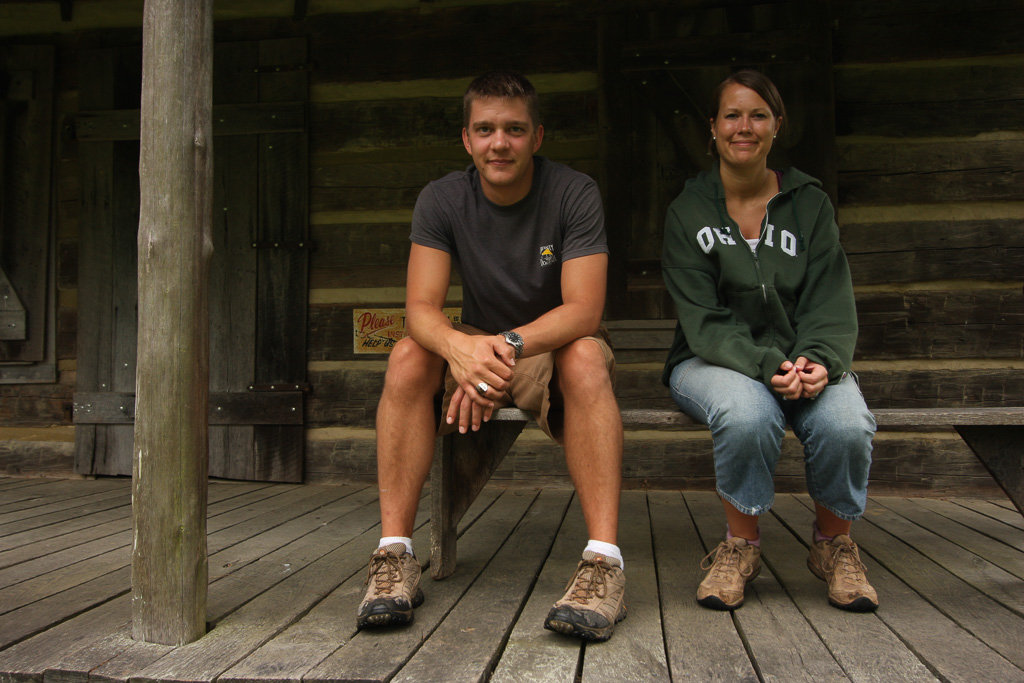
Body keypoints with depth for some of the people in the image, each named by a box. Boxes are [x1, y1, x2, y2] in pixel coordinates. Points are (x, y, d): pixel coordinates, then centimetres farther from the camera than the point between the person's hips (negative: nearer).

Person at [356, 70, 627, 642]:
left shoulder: (574, 193, -15)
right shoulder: (442, 200, -8)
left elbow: (583, 312, -23)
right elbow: (420, 308, -18)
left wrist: (509, 344, -42)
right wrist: (460, 347, -42)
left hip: (556, 344, -2)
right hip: (479, 344, 2)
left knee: (585, 359, -35)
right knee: (409, 358, -27)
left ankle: (605, 561, -39)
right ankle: (396, 555, -25)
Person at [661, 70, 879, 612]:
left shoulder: (809, 202, 7)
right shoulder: (688, 210, 0)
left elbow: (830, 304, 0)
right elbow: (704, 321, -10)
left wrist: (818, 360, -22)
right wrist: (768, 366, -27)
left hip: (803, 356, 2)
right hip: (714, 360, -2)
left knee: (847, 424, -30)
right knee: (747, 413, -36)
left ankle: (833, 542, 1)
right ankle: (740, 543, -8)